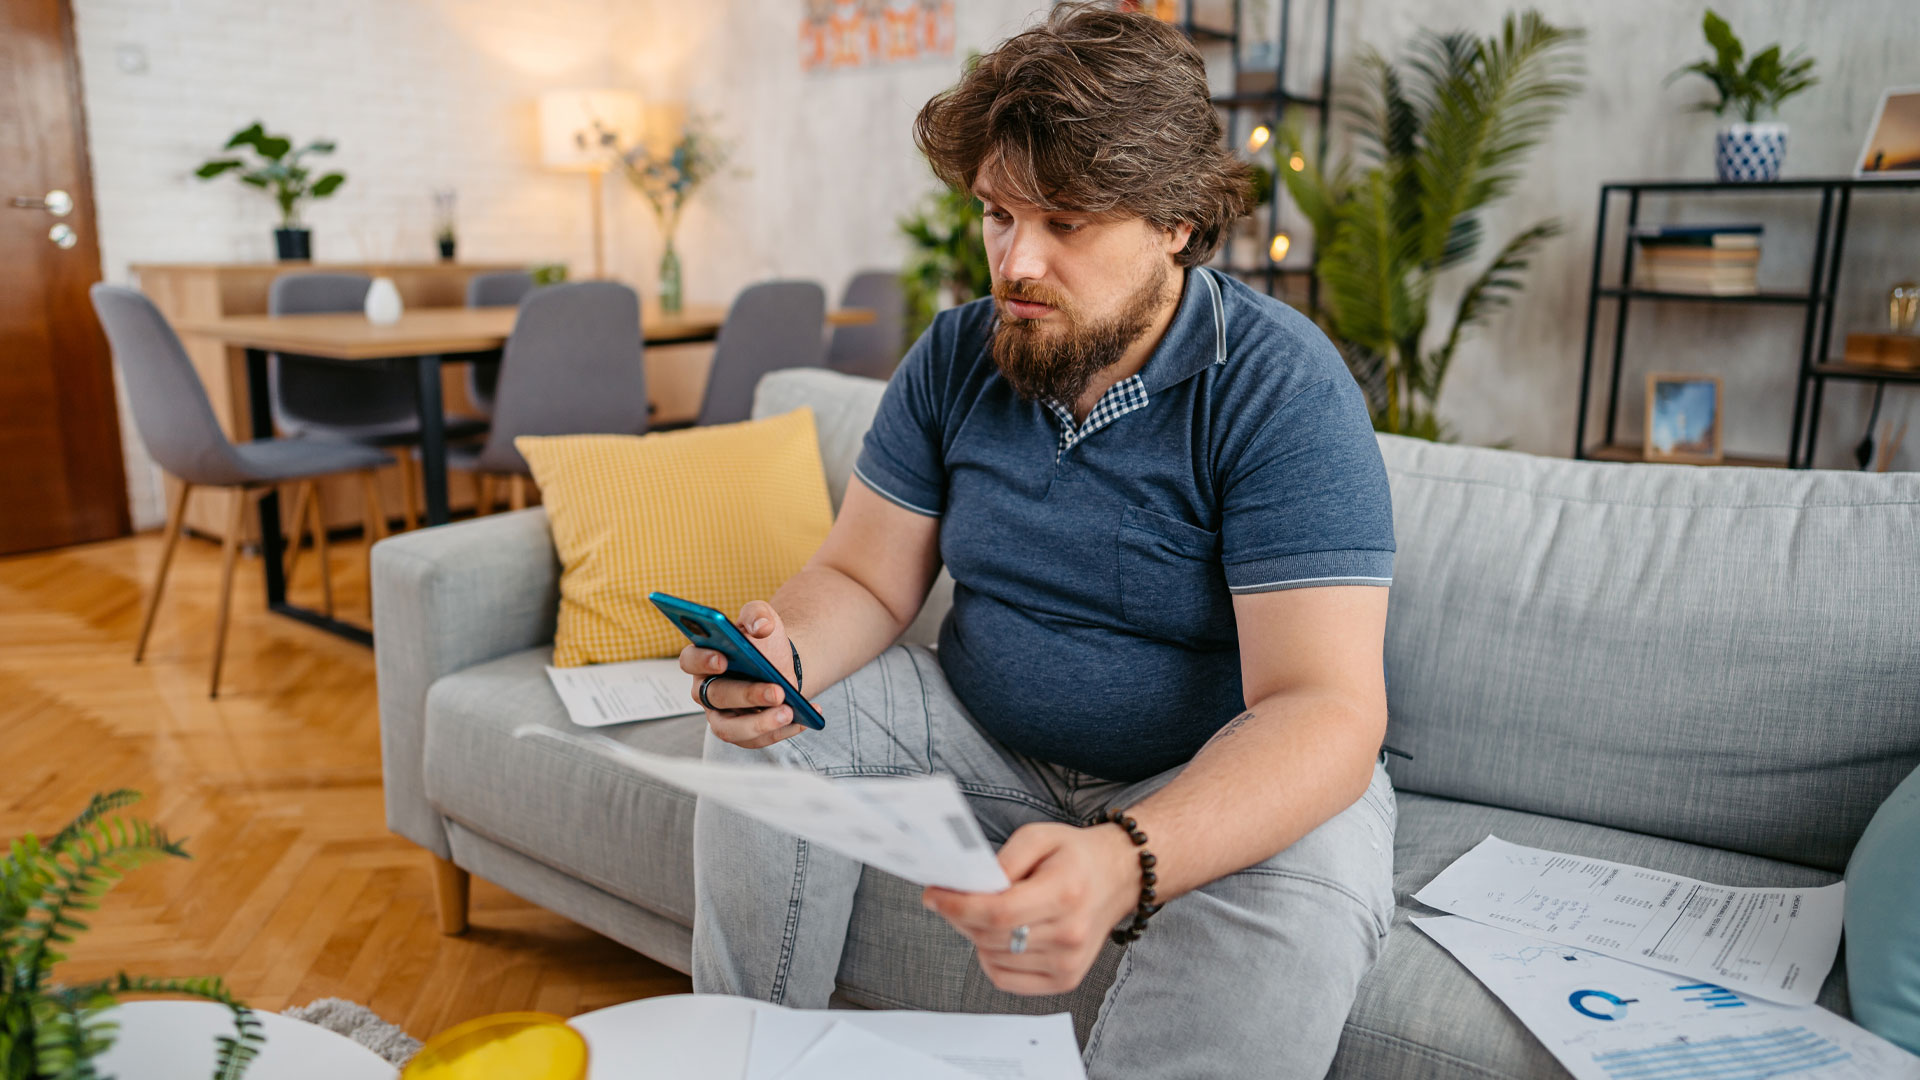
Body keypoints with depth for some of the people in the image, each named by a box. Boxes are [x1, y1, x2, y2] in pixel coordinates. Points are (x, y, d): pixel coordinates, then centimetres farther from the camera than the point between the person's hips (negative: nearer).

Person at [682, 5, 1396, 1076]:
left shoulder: (1281, 387, -21)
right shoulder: (956, 356, -3)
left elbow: (1324, 709, -30)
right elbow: (865, 580, 0)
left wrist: (1124, 861, -48)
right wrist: (785, 655, -25)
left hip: (1224, 773, -4)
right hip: (992, 736, 5)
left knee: (1299, 893, -35)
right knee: (767, 733, -8)